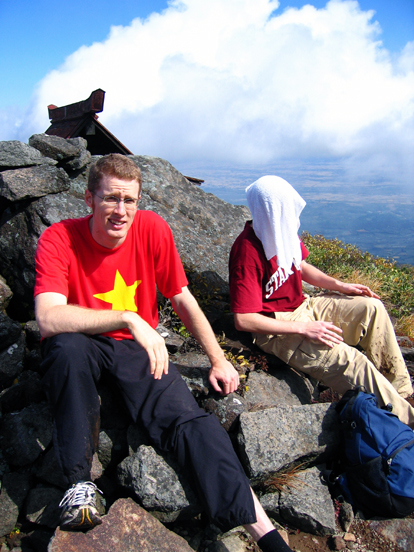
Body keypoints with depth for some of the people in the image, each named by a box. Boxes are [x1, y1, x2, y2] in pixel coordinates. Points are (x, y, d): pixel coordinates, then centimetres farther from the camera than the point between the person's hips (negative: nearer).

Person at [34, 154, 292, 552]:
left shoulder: (152, 228, -9)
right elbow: (48, 319, -31)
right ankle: (79, 479, -18)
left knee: (188, 418, -20)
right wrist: (128, 318, -39)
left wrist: (218, 360, 0)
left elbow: (183, 299, 0)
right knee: (67, 346, -36)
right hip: (83, 347, -1)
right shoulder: (59, 239, -17)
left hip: (137, 346, 2)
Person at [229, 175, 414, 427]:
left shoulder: (283, 231, -3)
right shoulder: (247, 251, -27)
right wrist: (303, 329, -24)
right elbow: (243, 320, -27)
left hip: (301, 306, 9)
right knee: (347, 359, -24)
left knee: (372, 309, 1)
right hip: (276, 328, -8)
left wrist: (339, 285, 2)